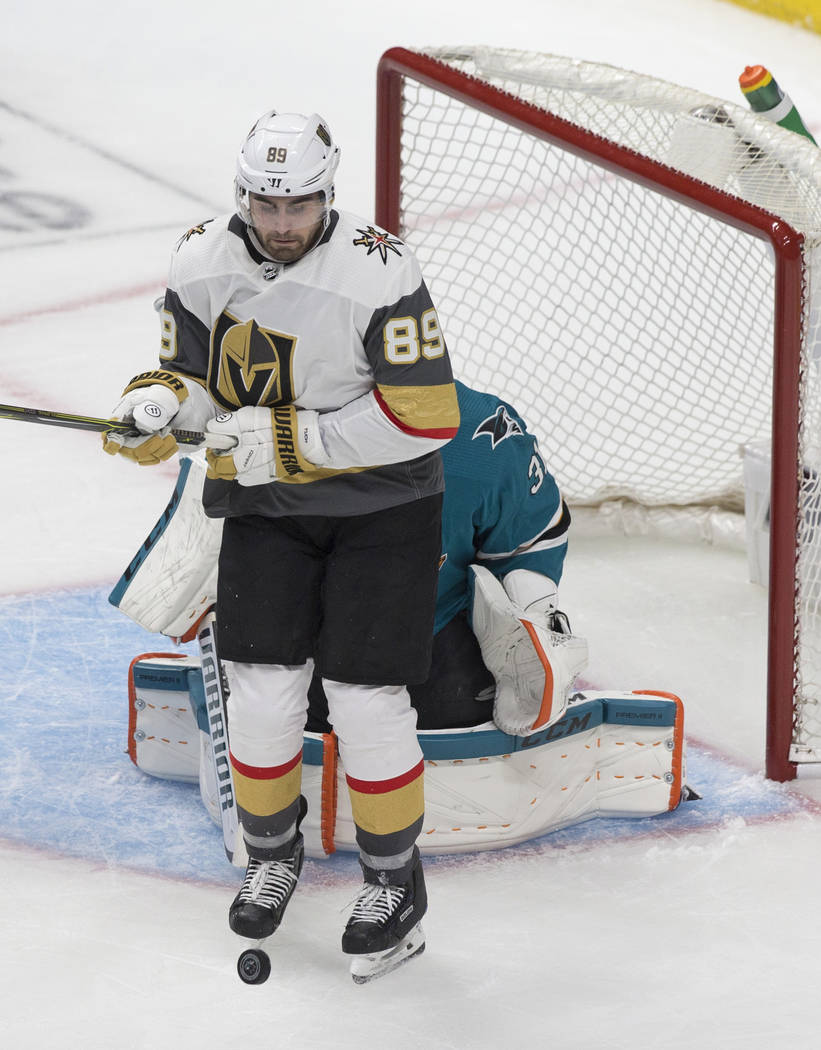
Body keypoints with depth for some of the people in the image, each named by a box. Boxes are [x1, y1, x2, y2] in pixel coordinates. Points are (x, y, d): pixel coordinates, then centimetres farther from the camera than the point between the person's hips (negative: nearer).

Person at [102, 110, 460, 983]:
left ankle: (393, 878, 14)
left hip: (381, 506, -4)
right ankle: (270, 851, 24)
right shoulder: (202, 265, -8)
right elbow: (193, 375, 7)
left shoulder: (377, 273, -23)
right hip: (265, 505, 4)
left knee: (364, 696, -6)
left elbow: (425, 416, -23)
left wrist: (289, 438, -24)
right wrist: (160, 405, -18)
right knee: (261, 687, -2)